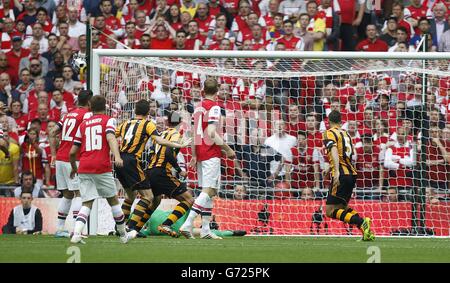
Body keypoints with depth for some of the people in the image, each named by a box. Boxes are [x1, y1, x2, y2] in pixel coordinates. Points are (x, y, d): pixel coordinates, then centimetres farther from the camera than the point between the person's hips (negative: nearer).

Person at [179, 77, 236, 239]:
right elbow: (211, 133, -19)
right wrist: (227, 149, -13)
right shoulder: (214, 107, -10)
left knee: (208, 192, 12)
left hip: (200, 152, 8)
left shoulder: (198, 107, 14)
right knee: (209, 191, -11)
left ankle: (205, 230, 10)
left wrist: (194, 156, 21)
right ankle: (187, 224, -22)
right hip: (211, 153, -8)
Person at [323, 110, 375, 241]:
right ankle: (366, 231, 3)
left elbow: (334, 151, -19)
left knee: (330, 210, -8)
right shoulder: (346, 134, 20)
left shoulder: (329, 133, -2)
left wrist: (337, 171, -30)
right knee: (342, 207, 19)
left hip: (341, 175, -8)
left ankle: (362, 222, -26)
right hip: (352, 173, 8)